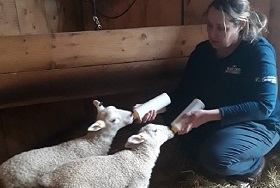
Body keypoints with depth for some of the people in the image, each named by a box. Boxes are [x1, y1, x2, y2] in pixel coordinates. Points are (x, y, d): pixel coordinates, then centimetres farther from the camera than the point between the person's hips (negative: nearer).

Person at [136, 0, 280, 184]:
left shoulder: (260, 51, -19)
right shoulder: (203, 50, -3)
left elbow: (264, 106, -26)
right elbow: (184, 92, -5)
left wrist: (209, 115, -37)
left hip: (259, 123, -5)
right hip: (213, 119, 6)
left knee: (216, 157, -32)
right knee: (171, 113, -13)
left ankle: (252, 164, -1)